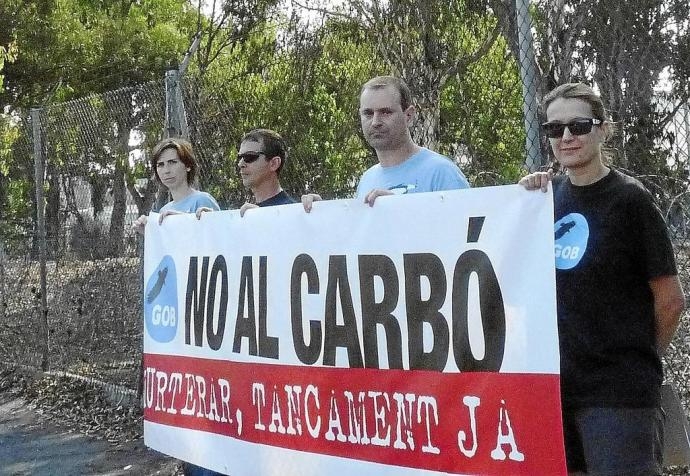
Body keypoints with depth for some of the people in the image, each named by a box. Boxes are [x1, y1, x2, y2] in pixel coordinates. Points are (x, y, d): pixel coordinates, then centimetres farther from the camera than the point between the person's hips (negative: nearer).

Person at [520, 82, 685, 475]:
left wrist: (636, 361, 7)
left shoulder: (629, 199, -9)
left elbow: (670, 299, -6)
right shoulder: (551, 194, 6)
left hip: (620, 393, -5)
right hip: (556, 384, 6)